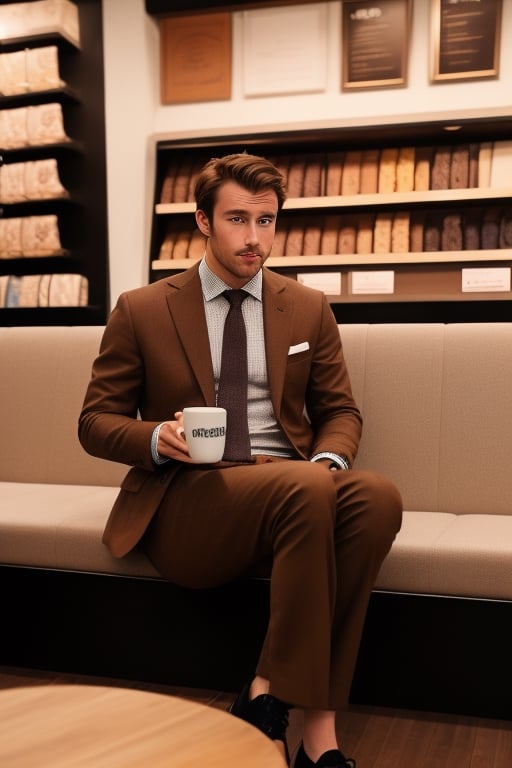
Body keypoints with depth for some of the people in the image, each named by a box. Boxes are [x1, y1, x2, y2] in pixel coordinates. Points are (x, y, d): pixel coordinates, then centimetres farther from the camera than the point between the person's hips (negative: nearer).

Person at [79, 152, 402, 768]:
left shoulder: (309, 309, 14)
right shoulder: (141, 311, 6)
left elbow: (340, 411, 17)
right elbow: (95, 423, 8)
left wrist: (329, 460, -8)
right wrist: (158, 437, -15)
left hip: (297, 485, 4)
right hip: (188, 501, -3)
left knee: (377, 495, -30)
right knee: (306, 488, -34)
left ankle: (267, 694, -21)